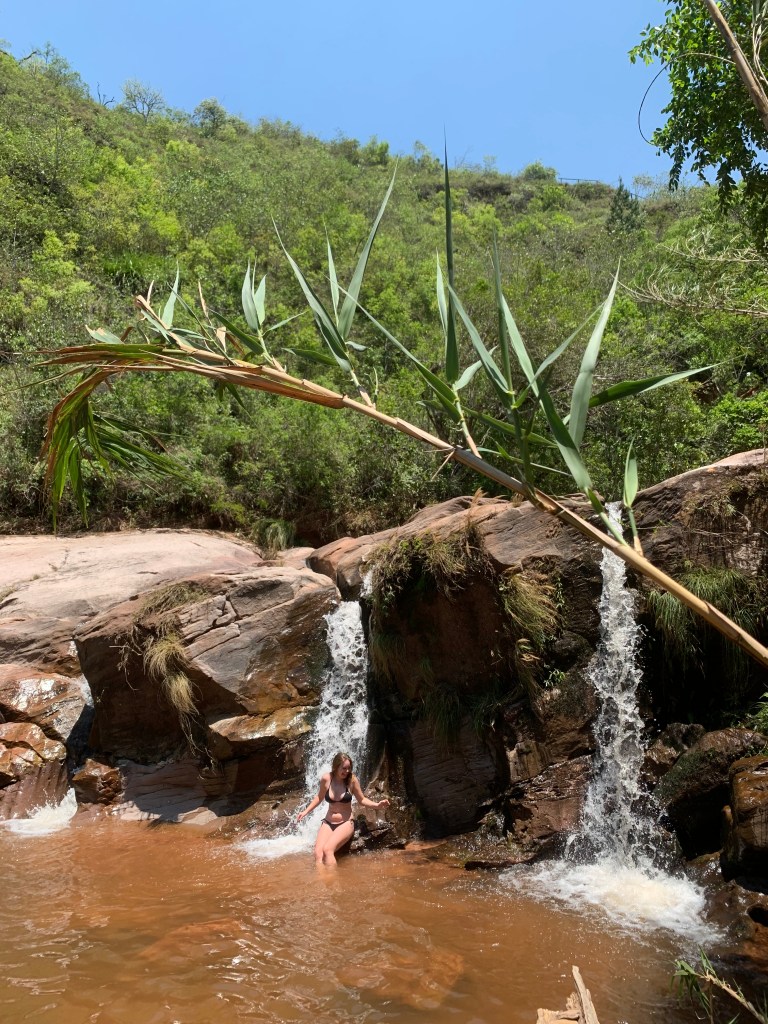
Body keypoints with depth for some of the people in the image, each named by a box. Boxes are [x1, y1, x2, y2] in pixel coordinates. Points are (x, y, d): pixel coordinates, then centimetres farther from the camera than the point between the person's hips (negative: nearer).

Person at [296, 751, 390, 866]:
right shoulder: (326, 779, -7)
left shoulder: (352, 780, -11)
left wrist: (377, 805, -13)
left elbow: (361, 800, 2)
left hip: (346, 823, -3)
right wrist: (306, 811, 11)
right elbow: (319, 797, 14)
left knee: (327, 849, -27)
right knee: (318, 853, -21)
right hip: (328, 823, 3)